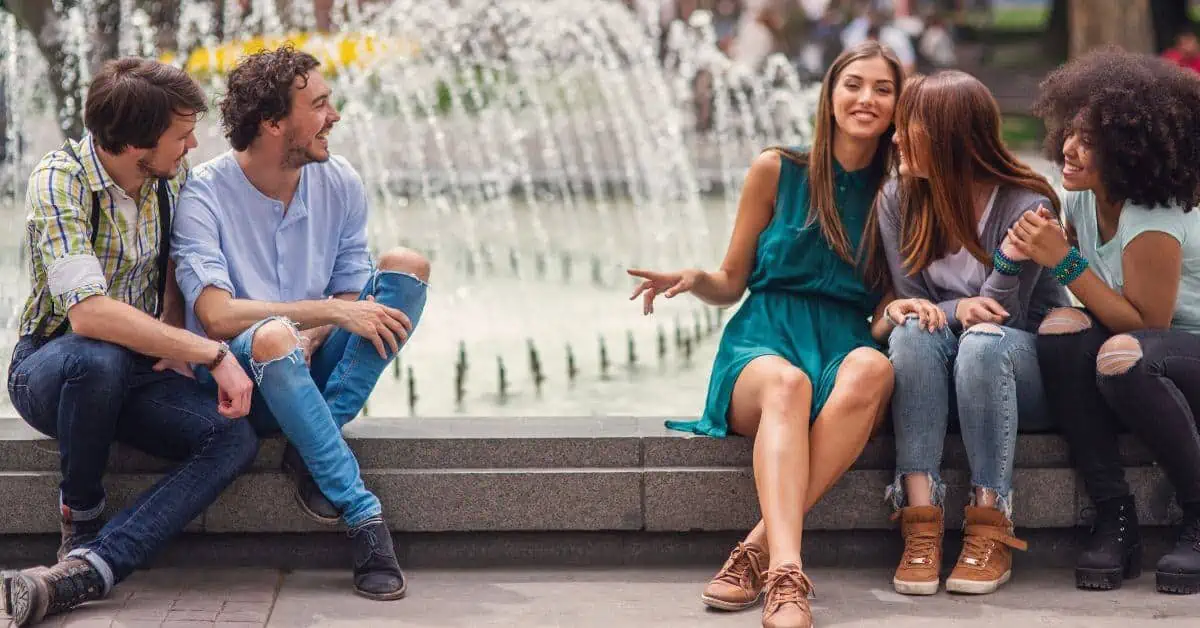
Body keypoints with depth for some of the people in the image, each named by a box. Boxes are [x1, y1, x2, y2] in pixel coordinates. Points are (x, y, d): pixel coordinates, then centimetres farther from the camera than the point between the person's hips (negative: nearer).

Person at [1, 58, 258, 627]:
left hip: (139, 367, 6)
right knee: (99, 358, -41)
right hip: (48, 366, -5)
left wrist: (174, 344, -2)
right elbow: (88, 312, -34)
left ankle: (83, 570, -34)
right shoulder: (59, 182, -22)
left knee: (234, 438, -23)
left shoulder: (173, 173, -1)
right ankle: (82, 519, -13)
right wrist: (212, 354, -35)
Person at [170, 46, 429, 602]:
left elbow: (352, 297, 3)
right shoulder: (204, 195, -14)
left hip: (312, 369, 5)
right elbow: (216, 316, -25)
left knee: (406, 266, -16)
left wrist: (314, 338, -19)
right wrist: (328, 311, -29)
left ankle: (311, 447, -22)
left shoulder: (339, 184, 1)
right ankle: (365, 518, -34)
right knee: (274, 336, -40)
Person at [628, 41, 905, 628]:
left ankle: (758, 549, -40)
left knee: (873, 368, -37)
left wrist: (897, 313, -8)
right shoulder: (776, 171, 7)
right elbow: (731, 283, 12)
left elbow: (888, 303, 16)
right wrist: (695, 280, -11)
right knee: (787, 383, -39)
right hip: (764, 340, -1)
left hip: (845, 343, 1)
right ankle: (786, 576, -55)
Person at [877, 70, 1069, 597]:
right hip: (940, 383, 3)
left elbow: (999, 316, -14)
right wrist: (959, 308, -22)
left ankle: (990, 532, -34)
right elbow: (910, 305, -2)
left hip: (1027, 371, -3)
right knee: (912, 333, -30)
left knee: (984, 342, -37)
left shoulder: (1025, 205, -14)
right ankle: (921, 525, -39)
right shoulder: (898, 201, 0)